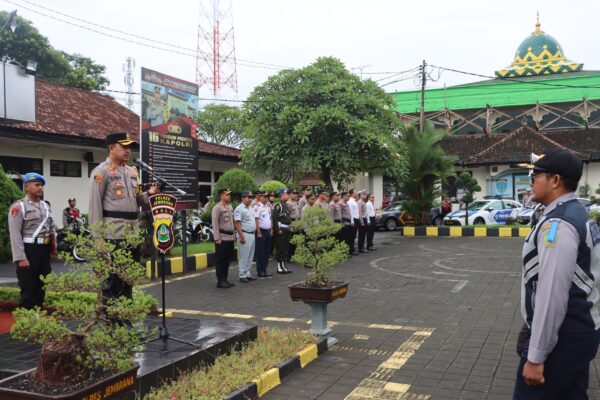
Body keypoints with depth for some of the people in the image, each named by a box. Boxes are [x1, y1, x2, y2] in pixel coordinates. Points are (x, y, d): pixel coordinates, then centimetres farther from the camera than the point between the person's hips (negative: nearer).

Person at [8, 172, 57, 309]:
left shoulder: (45, 205, 14)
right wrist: (20, 258, -20)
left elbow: (51, 228, 20)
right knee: (28, 289, -1)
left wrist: (53, 246, 12)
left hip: (45, 250, 7)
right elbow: (15, 234, -15)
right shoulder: (18, 206, -9)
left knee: (41, 286, 15)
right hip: (29, 250, -7)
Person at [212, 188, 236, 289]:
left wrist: (234, 235, 16)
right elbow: (215, 224, -12)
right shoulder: (217, 208, -9)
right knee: (221, 260, -1)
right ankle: (220, 281, 5)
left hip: (230, 237, 7)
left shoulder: (230, 207, 14)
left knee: (227, 260, 12)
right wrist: (217, 238, -16)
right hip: (222, 238, -7)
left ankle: (225, 280, 20)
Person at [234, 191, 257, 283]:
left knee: (250, 257, 12)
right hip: (245, 235, -9)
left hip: (252, 234, 9)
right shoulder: (239, 209, -11)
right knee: (244, 257, -5)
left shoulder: (249, 208, 17)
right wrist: (242, 236, -21)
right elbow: (237, 223, -16)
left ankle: (247, 274, 19)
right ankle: (242, 276, 1)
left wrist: (254, 233, 17)